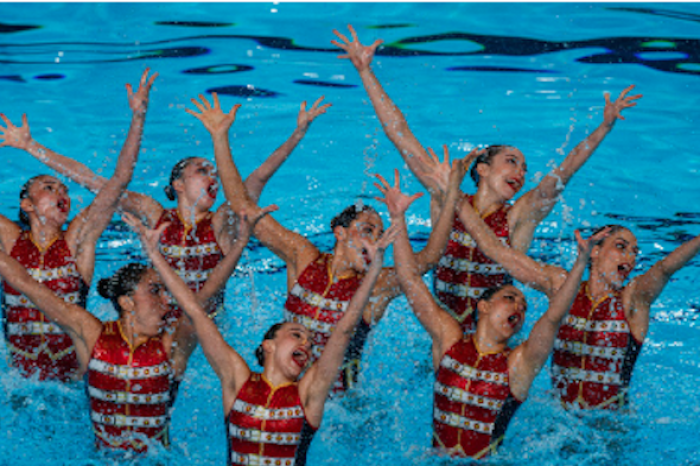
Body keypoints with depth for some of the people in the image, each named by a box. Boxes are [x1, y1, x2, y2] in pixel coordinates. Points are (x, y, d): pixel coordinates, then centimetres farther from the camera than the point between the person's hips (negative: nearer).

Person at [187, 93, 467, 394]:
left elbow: (428, 257, -17)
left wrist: (450, 197, -26)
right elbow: (244, 208, -2)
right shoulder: (303, 258, -1)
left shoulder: (378, 286, -3)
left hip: (338, 399, -1)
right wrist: (220, 138, -6)